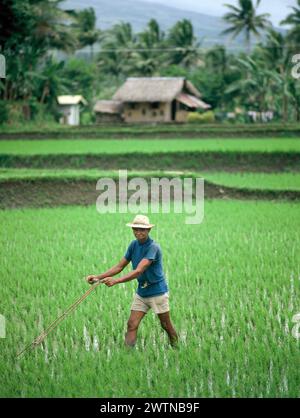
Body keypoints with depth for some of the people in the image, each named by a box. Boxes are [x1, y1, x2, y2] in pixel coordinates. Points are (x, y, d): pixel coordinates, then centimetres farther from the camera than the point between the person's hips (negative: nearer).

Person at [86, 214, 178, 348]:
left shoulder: (153, 247, -22)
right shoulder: (134, 245, 0)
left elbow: (139, 271, -31)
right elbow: (120, 266, 3)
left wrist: (116, 281, -42)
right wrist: (99, 277, -9)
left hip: (157, 291, -6)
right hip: (141, 292, 6)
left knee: (166, 325, 8)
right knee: (132, 324, -6)